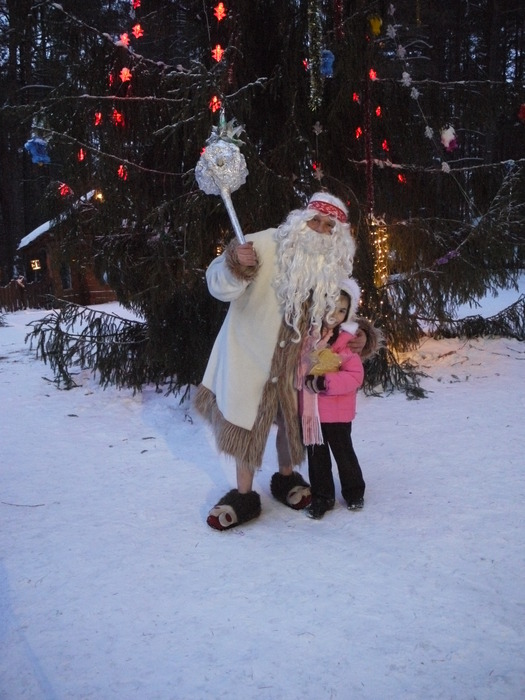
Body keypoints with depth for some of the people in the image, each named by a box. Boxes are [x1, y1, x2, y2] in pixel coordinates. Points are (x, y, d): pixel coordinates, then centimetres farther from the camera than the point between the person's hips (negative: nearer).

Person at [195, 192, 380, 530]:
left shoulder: (335, 267, -3)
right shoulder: (267, 245, -18)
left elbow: (338, 312, 14)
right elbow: (219, 285, -18)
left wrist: (358, 333, -5)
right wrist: (237, 265, -39)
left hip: (297, 360, 4)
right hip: (252, 352, -3)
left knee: (293, 420, 17)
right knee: (247, 422, 6)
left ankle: (286, 478, 43)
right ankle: (244, 496, 22)